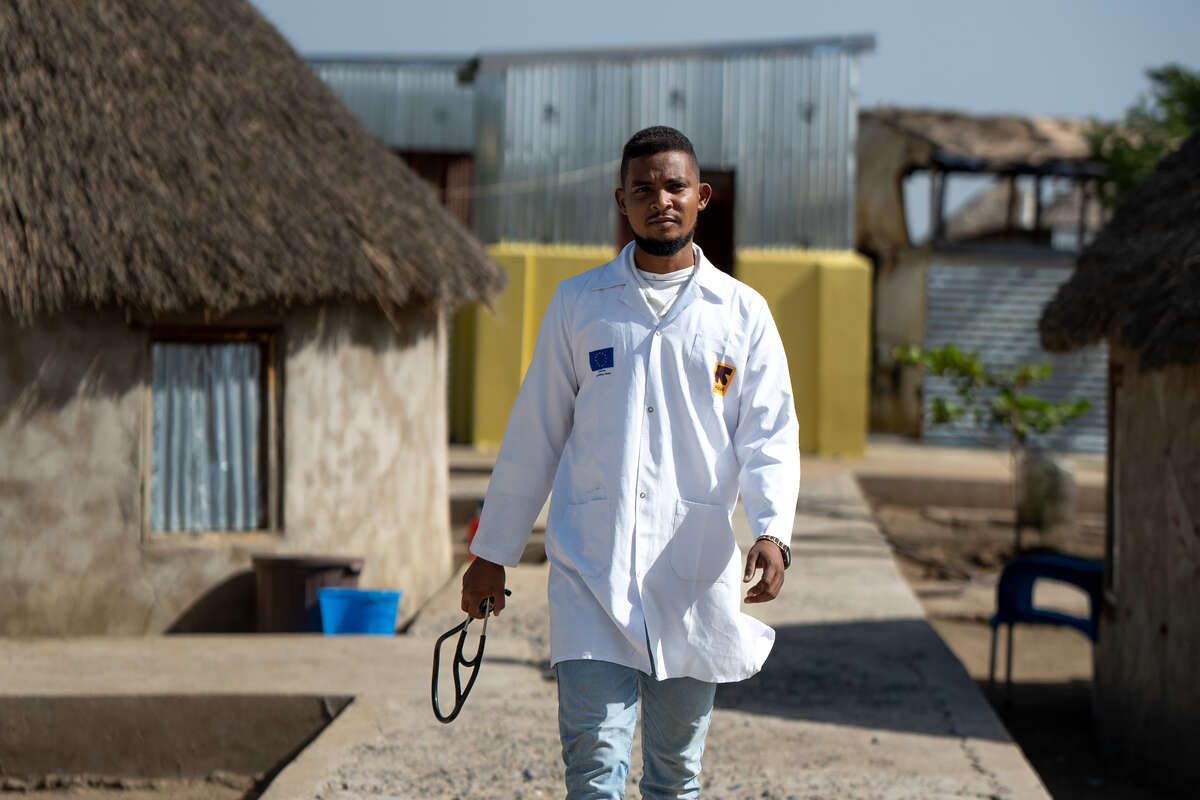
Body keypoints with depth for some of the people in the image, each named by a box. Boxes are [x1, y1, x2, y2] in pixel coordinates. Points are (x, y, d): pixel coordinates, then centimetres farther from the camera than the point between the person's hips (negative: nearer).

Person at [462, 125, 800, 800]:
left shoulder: (743, 313, 7)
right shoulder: (578, 304, 7)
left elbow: (771, 434, -1)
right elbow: (533, 434, 11)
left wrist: (773, 533, -19)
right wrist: (492, 553, 11)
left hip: (696, 574, 1)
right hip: (591, 566, -1)